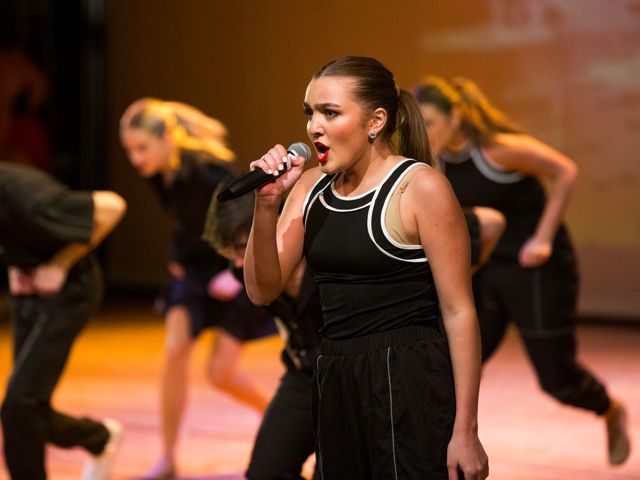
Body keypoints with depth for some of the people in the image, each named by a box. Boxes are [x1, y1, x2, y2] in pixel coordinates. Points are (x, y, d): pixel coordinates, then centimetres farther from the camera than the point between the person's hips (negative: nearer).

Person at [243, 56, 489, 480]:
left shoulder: (420, 188, -10)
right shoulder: (311, 187, 8)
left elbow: (459, 311, -11)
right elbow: (263, 291, 4)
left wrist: (465, 431, -14)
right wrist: (267, 203, -10)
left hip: (411, 382, -6)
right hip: (336, 382, 6)